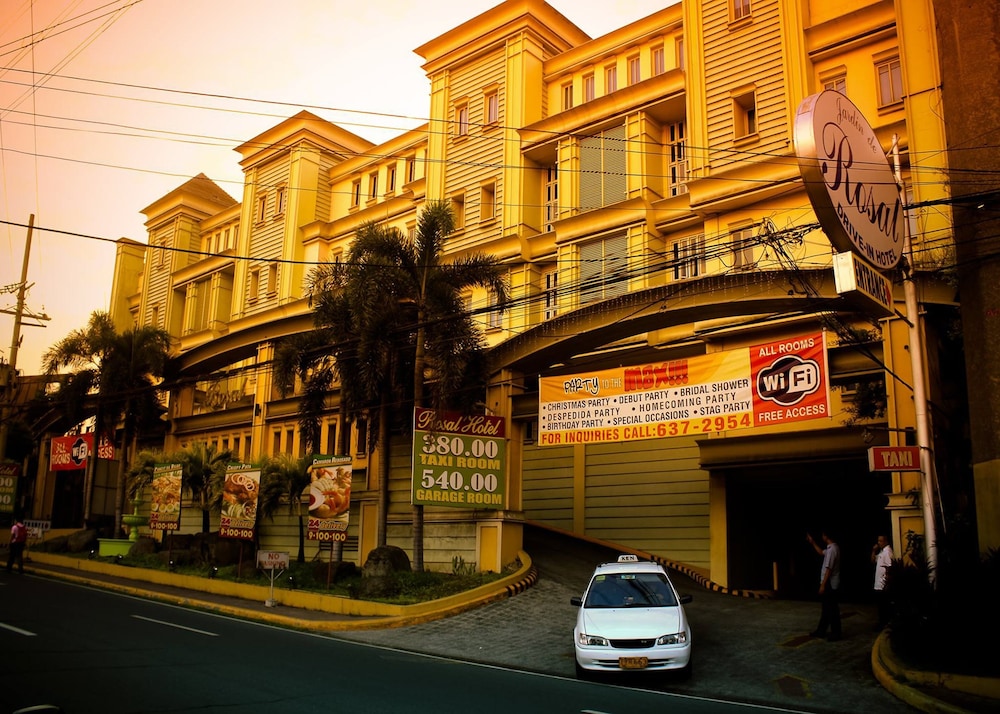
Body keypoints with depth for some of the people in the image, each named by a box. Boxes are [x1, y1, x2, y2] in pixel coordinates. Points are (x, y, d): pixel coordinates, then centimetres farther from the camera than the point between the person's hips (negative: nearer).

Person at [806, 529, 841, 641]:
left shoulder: (832, 549, -21)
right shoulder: (832, 548, 10)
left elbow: (829, 569, -23)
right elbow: (821, 552, 31)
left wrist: (823, 585, -21)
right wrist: (812, 542, 27)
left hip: (830, 584, -10)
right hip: (830, 583, 10)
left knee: (832, 609, -1)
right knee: (826, 608, 15)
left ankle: (835, 633, 7)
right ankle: (821, 630, 23)